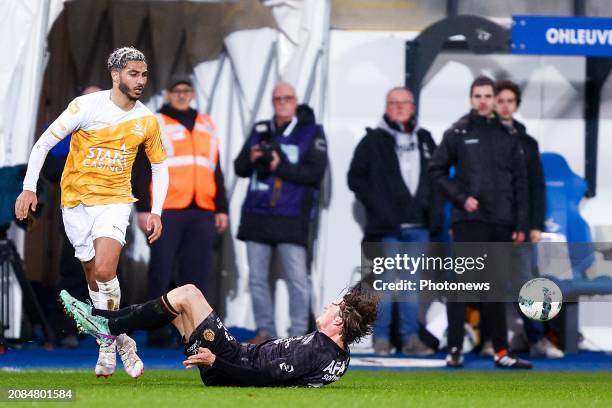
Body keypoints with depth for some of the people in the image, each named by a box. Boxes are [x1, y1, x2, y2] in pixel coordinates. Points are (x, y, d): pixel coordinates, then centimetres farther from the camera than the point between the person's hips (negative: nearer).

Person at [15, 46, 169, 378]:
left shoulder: (146, 120, 0)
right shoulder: (87, 107, -9)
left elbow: (159, 166, 13)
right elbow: (45, 143, -5)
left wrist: (156, 212, 4)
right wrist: (29, 187, -10)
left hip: (115, 201, 0)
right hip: (76, 201, 0)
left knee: (104, 271, -21)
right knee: (94, 277, 4)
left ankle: (108, 343, -7)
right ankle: (118, 341, 19)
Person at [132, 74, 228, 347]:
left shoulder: (206, 126, 19)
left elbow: (215, 170, 22)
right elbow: (141, 170, 1)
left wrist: (221, 209, 16)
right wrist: (143, 209, -7)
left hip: (202, 212, 4)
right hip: (166, 212, -4)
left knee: (197, 275, 1)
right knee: (161, 272, -4)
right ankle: (157, 331, 1)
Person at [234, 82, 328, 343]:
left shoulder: (311, 133, 1)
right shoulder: (260, 131, 14)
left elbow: (316, 172, -8)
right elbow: (239, 168, 15)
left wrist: (280, 167, -16)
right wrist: (251, 158, -8)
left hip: (291, 217, -4)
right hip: (257, 214, 5)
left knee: (297, 278, -8)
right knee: (257, 277, 6)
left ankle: (299, 333, -3)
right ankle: (265, 331, 14)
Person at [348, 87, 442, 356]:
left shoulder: (424, 140, 15)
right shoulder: (374, 140, 2)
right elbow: (356, 177, 2)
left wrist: (434, 213, 7)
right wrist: (377, 205, -7)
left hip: (418, 226, 4)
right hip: (387, 226, -4)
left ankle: (410, 338, 8)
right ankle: (381, 339, 0)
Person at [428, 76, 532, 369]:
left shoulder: (507, 136, 9)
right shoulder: (457, 133, 2)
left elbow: (520, 182, 10)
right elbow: (437, 170, 3)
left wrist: (520, 224, 5)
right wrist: (461, 198, -9)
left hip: (501, 223, 3)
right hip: (468, 220, -3)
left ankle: (501, 351, 10)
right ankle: (455, 349, -5)